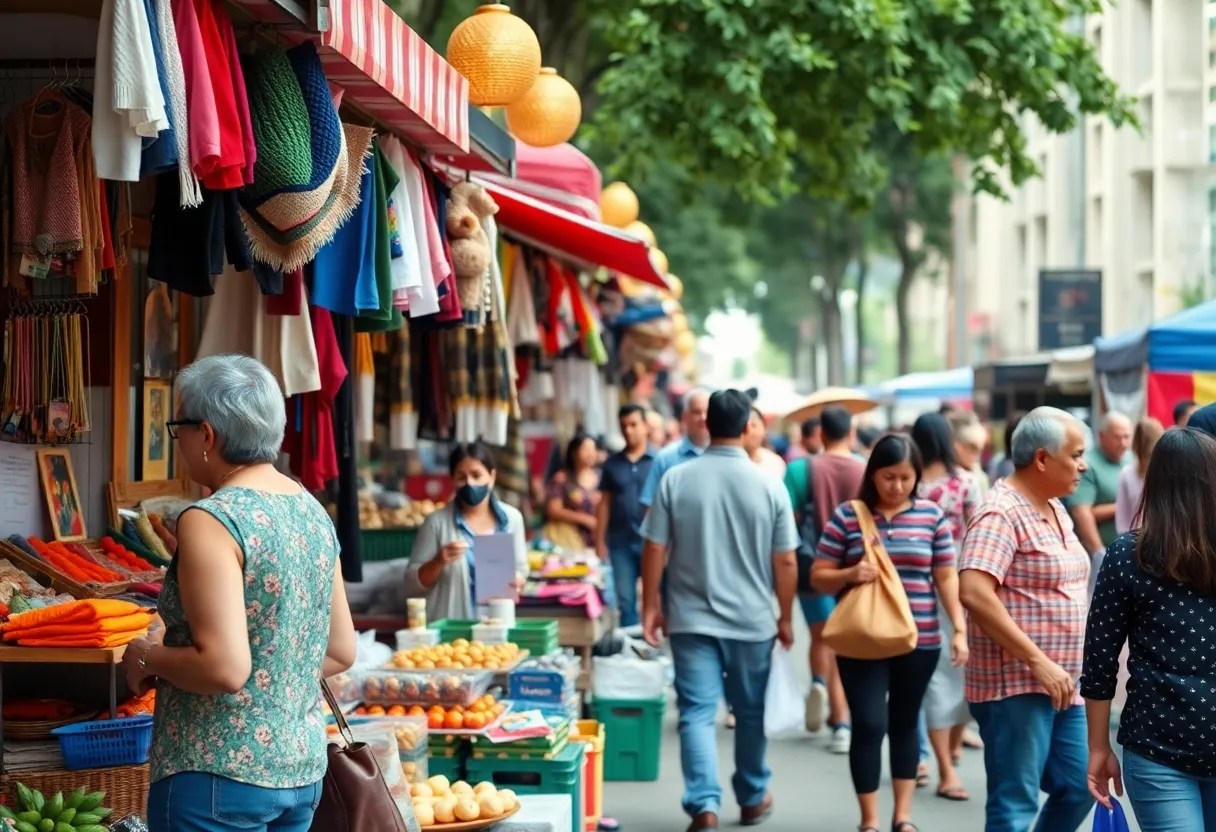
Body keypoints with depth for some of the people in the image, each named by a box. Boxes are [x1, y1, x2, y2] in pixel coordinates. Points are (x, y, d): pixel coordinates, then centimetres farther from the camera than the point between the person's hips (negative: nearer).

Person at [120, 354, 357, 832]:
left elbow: (225, 668, -23)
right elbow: (341, 653, 13)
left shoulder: (211, 521, -16)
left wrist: (148, 659, -7)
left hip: (218, 775, -8)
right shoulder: (312, 513, 7)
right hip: (303, 769, 8)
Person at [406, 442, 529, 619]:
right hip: (449, 625, -3)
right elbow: (412, 583, -3)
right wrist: (438, 562, -20)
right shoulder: (438, 522, -6)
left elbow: (520, 568, 13)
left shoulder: (511, 518, 3)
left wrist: (517, 582, -7)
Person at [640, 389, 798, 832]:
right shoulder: (768, 485, -6)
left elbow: (654, 550, -3)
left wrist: (651, 606, 8)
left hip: (692, 618, -1)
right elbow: (785, 562, -2)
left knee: (697, 711, 0)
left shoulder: (676, 480, -6)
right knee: (751, 712, 16)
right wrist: (785, 617, 10)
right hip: (752, 621, 1)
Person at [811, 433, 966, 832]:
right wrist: (850, 575, -18)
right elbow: (819, 578, 1)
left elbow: (946, 578, 6)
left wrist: (959, 628, -4)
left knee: (904, 724, 12)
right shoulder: (847, 516, -2)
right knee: (869, 725, -5)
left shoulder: (932, 516, 3)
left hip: (919, 642, 2)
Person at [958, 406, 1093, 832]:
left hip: (1060, 686, 9)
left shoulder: (1055, 510, 14)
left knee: (1078, 789, 13)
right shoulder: (1001, 513, -16)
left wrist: (1064, 669, 17)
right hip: (1014, 686, -9)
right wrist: (1037, 661, -25)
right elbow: (973, 592, -28)